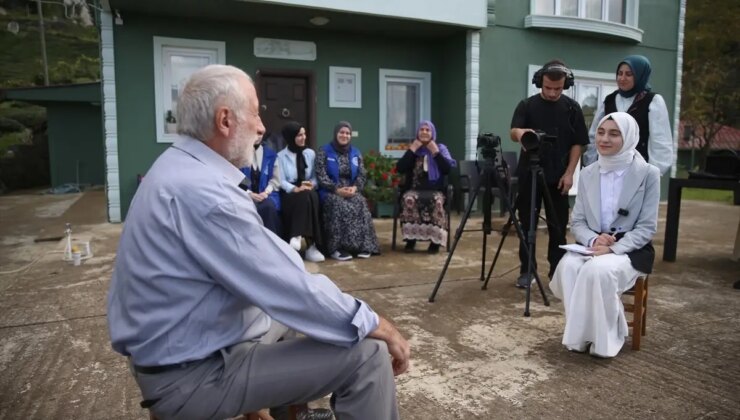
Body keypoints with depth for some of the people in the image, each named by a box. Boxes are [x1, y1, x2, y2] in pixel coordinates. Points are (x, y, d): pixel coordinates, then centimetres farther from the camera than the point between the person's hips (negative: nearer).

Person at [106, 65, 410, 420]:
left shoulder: (179, 167, 6)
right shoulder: (203, 190, -27)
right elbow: (290, 289, -26)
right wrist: (376, 325, -13)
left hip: (177, 351, 10)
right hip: (194, 374, -10)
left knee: (302, 306, 25)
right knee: (368, 355, -13)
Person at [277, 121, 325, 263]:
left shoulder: (311, 153, 16)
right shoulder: (281, 156, 3)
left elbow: (315, 176, 12)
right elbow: (281, 181, -5)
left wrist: (311, 184, -12)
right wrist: (296, 189, -23)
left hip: (308, 191, 3)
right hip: (289, 193, -3)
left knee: (311, 197, -35)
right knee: (305, 198, -37)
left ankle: (298, 236, -34)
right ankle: (310, 245, -37)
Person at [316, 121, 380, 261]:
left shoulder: (356, 153, 15)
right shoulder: (324, 151, 3)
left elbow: (362, 175, 8)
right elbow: (321, 176, -6)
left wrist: (355, 188, -13)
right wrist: (337, 190, -19)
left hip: (351, 190, 3)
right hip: (331, 191, -3)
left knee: (360, 204, -29)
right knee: (339, 206, -35)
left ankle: (362, 245, -27)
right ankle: (336, 248, -33)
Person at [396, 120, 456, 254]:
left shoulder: (441, 148, 10)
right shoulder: (412, 148, 13)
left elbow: (448, 169, -6)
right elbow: (399, 169, -2)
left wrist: (435, 152, -8)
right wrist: (412, 150, -5)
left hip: (435, 190, -1)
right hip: (414, 189, 1)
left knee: (437, 202, -34)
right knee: (409, 200, -33)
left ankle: (435, 240, -24)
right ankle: (410, 239, -23)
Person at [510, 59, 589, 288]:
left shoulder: (572, 108, 3)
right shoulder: (527, 105, 0)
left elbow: (578, 143, 3)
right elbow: (513, 132, -14)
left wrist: (569, 173, -7)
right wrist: (520, 132, -38)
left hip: (558, 177, 0)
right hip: (529, 174, 0)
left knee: (558, 227, 5)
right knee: (527, 224, 4)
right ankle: (527, 271, 14)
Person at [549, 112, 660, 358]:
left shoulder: (648, 174, -5)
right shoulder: (587, 174, 7)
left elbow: (647, 227, -8)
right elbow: (577, 222, 6)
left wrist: (613, 248, -23)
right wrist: (592, 240, -17)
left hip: (630, 250, -3)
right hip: (591, 245, 4)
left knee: (599, 270, -35)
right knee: (568, 267, -30)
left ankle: (603, 338, -13)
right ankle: (580, 335, -14)